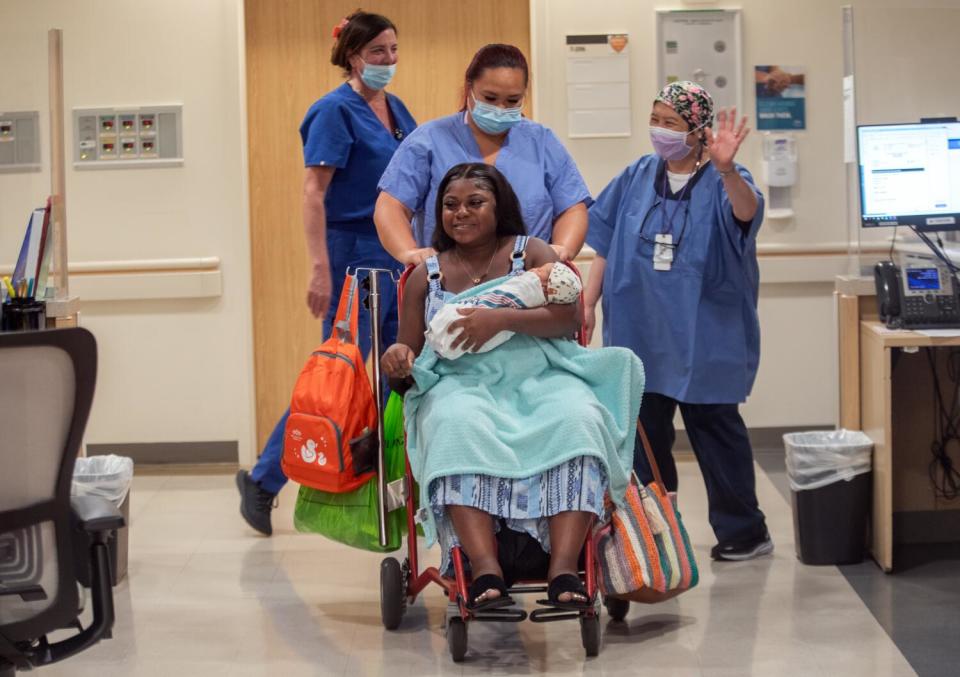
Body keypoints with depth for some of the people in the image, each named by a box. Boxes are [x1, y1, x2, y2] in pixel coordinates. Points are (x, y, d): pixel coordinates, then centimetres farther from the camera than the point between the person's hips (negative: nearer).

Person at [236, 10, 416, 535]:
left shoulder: (397, 110, 13)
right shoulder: (335, 111, -9)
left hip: (401, 259, 8)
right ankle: (262, 481, 6)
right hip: (354, 256, -8)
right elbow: (313, 192, -15)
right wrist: (320, 269, -23)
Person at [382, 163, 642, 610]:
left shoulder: (531, 253, 15)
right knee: (458, 428, -38)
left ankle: (564, 568, -44)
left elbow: (568, 317, -1)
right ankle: (485, 570, -49)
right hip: (463, 384, 0)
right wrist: (397, 357, -7)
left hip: (540, 376, 0)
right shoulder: (426, 275, 20)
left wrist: (501, 319, -15)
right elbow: (410, 354, 19)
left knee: (578, 421, -35)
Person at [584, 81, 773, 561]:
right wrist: (588, 303, 8)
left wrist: (726, 168, -49)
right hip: (642, 332, 5)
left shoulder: (720, 182, -8)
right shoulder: (637, 179, 7)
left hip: (703, 336, -5)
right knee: (643, 431, 8)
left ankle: (743, 531, 13)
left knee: (714, 427, 2)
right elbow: (607, 246, 12)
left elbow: (747, 212, -31)